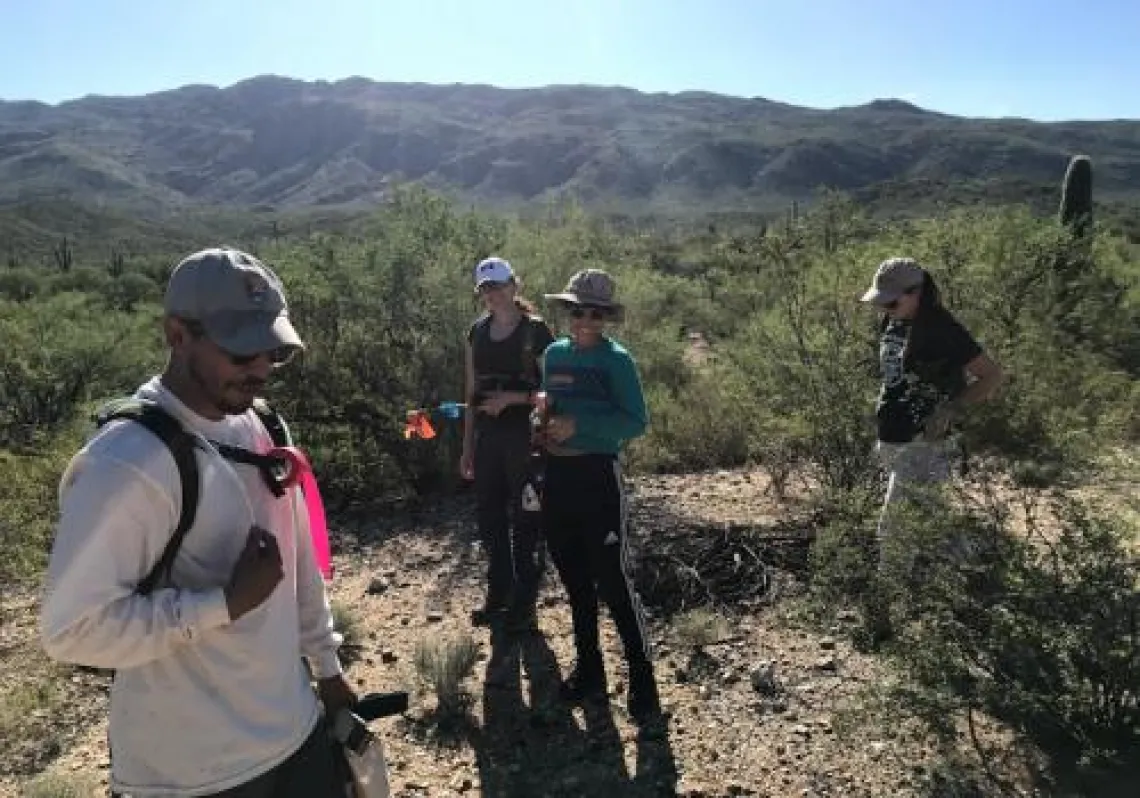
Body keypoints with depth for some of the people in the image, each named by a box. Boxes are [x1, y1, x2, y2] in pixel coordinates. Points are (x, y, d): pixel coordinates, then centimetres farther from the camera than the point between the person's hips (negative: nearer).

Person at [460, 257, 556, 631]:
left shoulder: (536, 330, -7)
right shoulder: (477, 332, 9)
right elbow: (472, 393, 13)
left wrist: (511, 397, -20)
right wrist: (467, 446, 12)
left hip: (526, 436, -5)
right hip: (487, 437, 6)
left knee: (525, 521, 4)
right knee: (489, 518, 13)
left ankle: (524, 603, 20)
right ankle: (498, 596, 30)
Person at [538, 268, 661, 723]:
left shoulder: (617, 360, -10)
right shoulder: (555, 354, 8)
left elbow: (637, 423, -14)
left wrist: (579, 424, -20)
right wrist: (546, 427, -1)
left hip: (598, 476, -6)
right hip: (558, 476, 6)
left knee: (613, 582, -1)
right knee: (575, 580, 16)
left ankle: (642, 680, 14)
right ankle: (589, 670, 33)